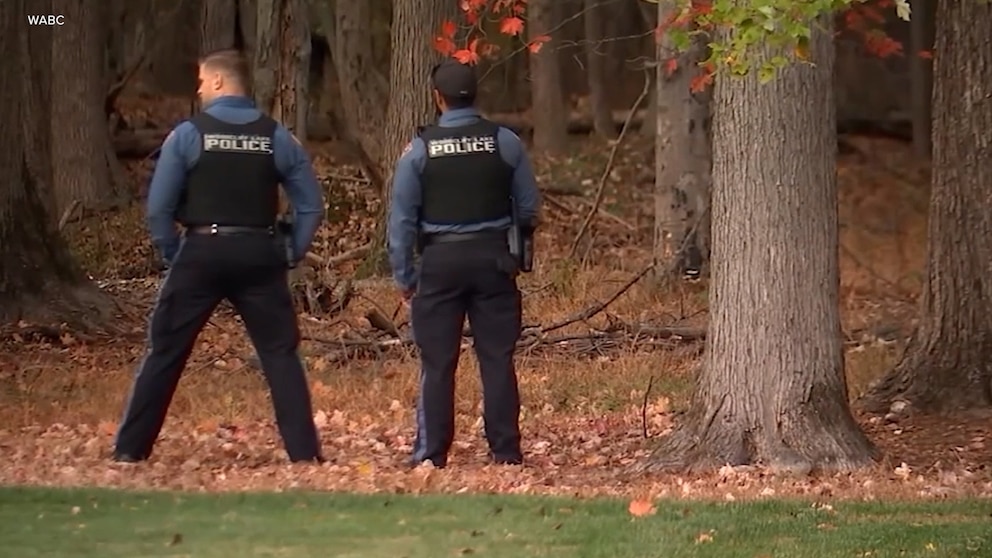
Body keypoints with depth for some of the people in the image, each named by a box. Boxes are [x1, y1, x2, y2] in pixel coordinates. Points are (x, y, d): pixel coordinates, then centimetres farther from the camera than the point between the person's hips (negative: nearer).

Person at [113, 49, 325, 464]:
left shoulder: (188, 134, -3)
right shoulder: (277, 137, 4)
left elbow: (159, 207, -5)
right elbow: (311, 206, 3)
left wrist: (172, 256, 6)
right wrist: (291, 255, 10)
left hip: (202, 253, -2)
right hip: (258, 255, 2)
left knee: (165, 352, 7)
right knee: (280, 354, 7)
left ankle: (130, 450, 9)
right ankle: (304, 453, 2)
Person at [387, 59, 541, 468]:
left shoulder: (420, 148, -3)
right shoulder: (505, 143, 0)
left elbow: (402, 217, -1)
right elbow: (529, 206, 4)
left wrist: (404, 276, 5)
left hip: (441, 261, -1)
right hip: (493, 257, 1)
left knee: (437, 362, 3)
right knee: (497, 358, 5)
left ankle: (431, 453, 3)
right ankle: (505, 450, 5)